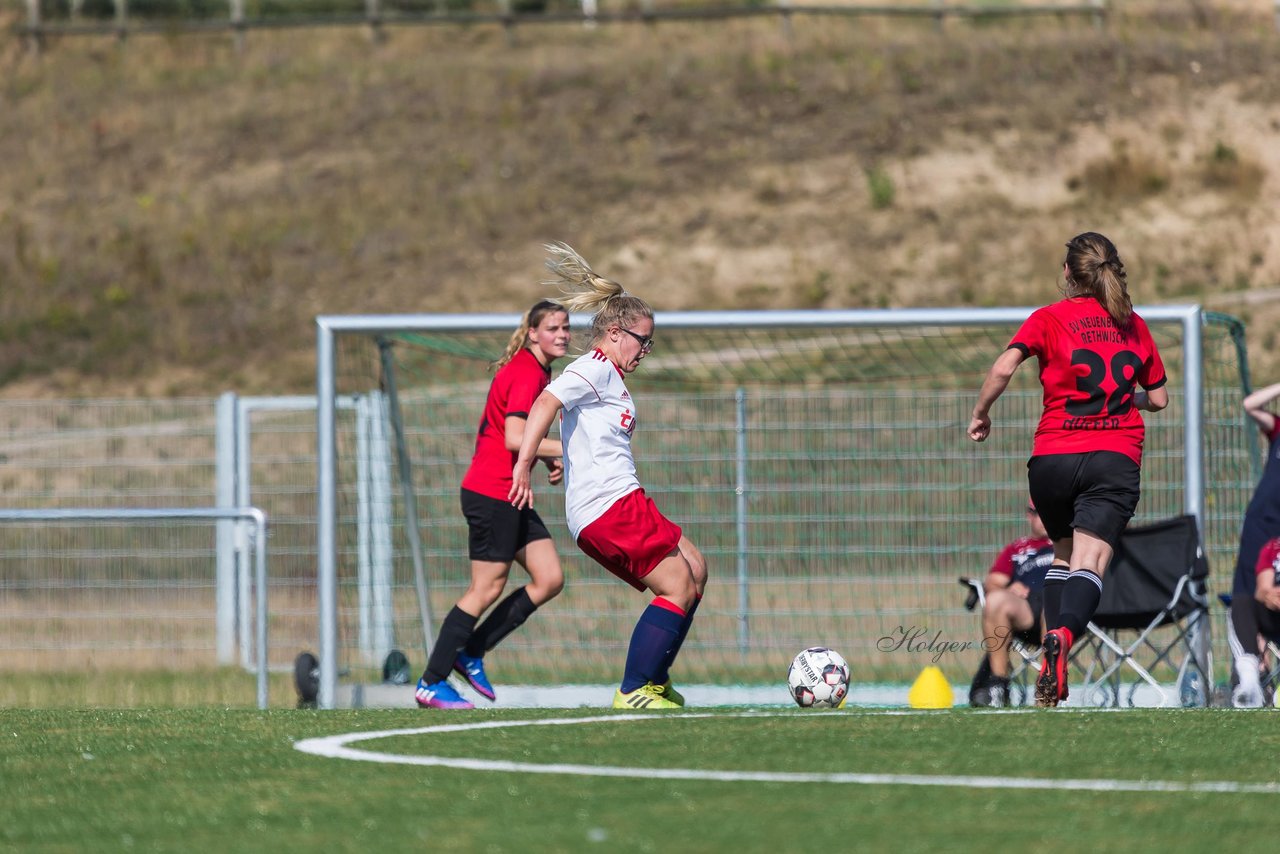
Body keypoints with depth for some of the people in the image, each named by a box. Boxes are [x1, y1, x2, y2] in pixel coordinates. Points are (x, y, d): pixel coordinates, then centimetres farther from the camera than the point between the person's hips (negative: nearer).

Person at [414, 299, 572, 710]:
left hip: (510, 495, 10)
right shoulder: (526, 373, -17)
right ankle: (431, 683, 1)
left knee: (549, 579, 5)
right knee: (487, 589, -6)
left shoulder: (539, 373, 14)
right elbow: (514, 438, -26)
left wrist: (549, 458, 10)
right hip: (491, 492, -10)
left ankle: (471, 652, 12)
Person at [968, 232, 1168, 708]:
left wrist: (980, 415, 3)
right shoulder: (1134, 325, 13)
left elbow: (1004, 368, -12)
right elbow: (1159, 399, 20)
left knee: (1063, 551, 24)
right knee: (1089, 562, -14)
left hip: (1053, 456, 0)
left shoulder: (1050, 319, 4)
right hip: (1116, 458, 0)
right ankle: (1064, 636, -41)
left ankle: (1054, 639, 13)